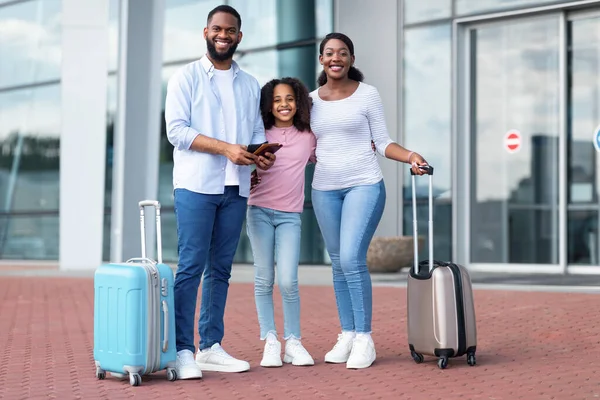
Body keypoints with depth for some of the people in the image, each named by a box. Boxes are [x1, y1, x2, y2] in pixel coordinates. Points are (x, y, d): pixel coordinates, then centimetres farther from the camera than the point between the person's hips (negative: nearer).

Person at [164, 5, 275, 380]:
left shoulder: (251, 85, 18)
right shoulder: (186, 77, 3)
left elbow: (257, 133, 16)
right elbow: (177, 130, -8)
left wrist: (263, 155, -8)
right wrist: (226, 148, -18)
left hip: (236, 188, 5)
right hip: (196, 184, -5)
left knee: (221, 269, 7)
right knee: (191, 267, -8)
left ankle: (211, 346, 13)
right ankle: (183, 351, -5)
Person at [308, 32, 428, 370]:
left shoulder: (368, 94, 0)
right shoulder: (311, 100, 8)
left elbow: (383, 142, 0)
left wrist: (411, 156, -16)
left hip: (364, 185, -4)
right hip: (325, 190, 4)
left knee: (352, 259, -15)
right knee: (339, 264, 7)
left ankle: (364, 339, -7)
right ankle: (347, 335, 16)